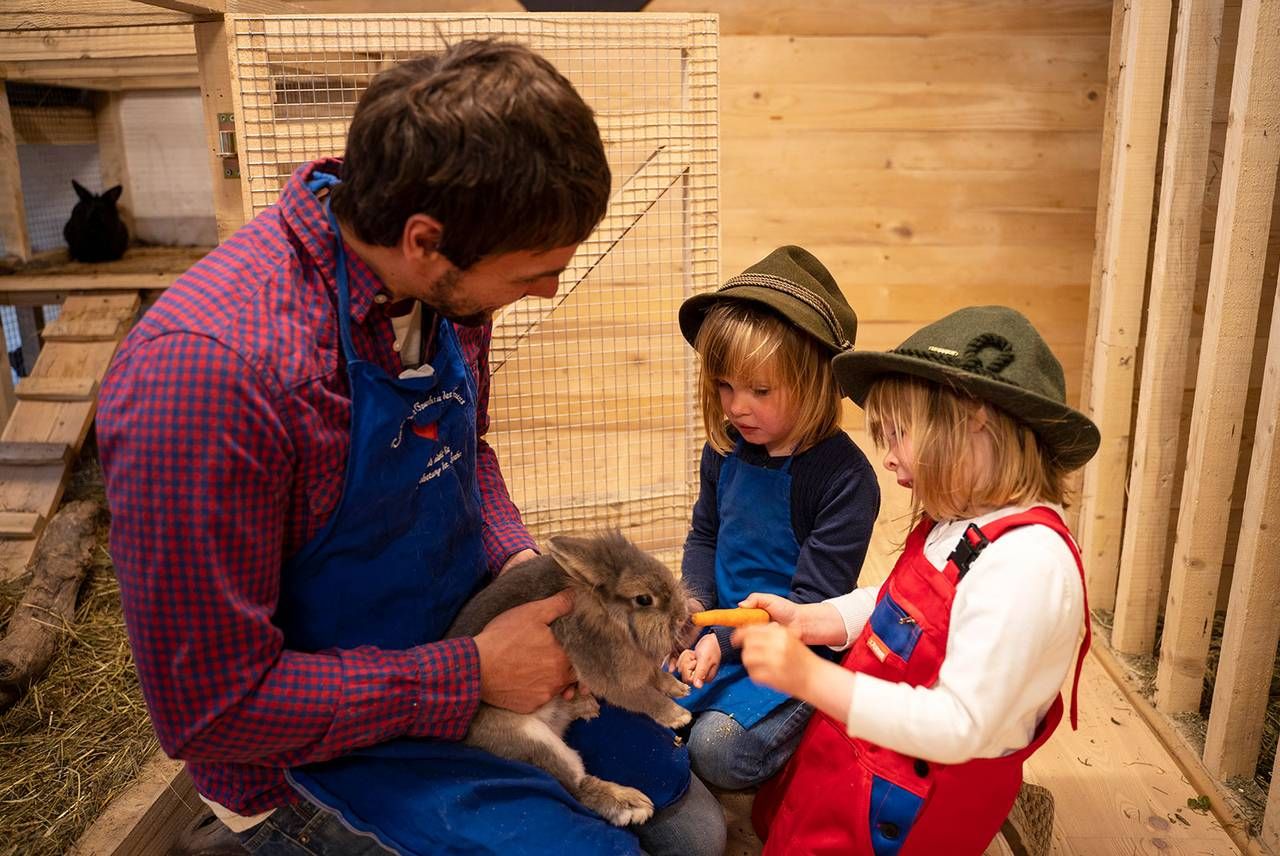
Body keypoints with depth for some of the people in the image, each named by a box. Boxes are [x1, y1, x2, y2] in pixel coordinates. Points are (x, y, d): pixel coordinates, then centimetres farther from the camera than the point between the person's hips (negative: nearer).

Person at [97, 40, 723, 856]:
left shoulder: (444, 285, -10)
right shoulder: (206, 369, -32)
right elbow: (213, 705, -25)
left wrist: (521, 561, -7)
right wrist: (473, 673, -22)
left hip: (469, 646, 7)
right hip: (316, 750, -6)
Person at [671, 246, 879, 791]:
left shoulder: (845, 476, -20)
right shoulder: (726, 448, -1)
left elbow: (814, 599, -19)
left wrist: (726, 641, -24)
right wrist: (693, 606, -4)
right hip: (719, 626, 6)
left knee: (716, 749, -22)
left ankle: (798, 746, 8)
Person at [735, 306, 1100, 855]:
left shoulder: (1026, 561, -31)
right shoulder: (957, 525, -1)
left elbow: (959, 728, -32)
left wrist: (810, 677, -36)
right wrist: (802, 619, -3)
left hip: (912, 809, -8)